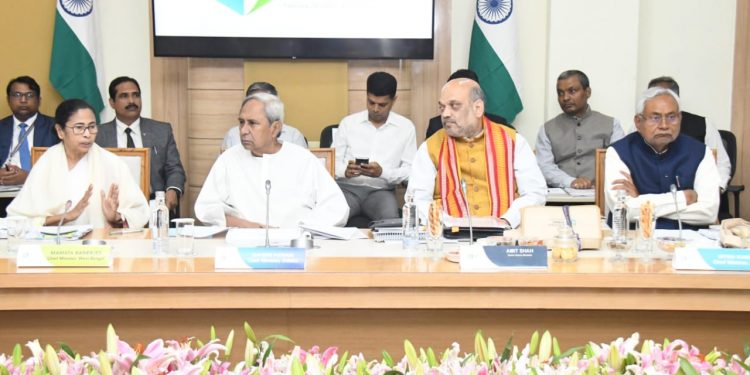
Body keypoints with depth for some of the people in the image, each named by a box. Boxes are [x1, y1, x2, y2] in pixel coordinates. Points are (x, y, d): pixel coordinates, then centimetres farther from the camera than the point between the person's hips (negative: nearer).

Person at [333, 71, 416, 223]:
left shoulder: (406, 127, 6)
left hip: (380, 190, 0)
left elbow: (410, 170, 2)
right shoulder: (348, 123, 8)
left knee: (390, 219, -34)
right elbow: (333, 162, 7)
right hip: (348, 188, 0)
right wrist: (345, 171, -17)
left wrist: (382, 172, -17)